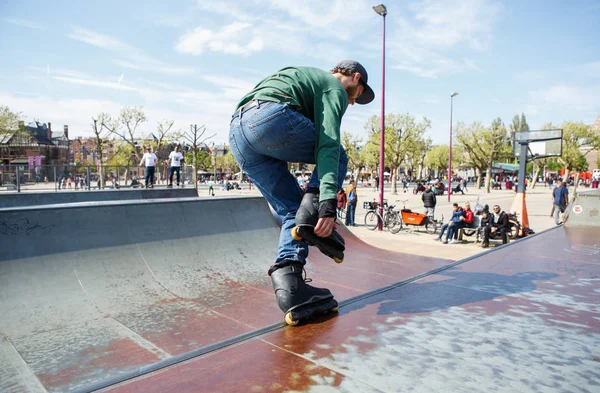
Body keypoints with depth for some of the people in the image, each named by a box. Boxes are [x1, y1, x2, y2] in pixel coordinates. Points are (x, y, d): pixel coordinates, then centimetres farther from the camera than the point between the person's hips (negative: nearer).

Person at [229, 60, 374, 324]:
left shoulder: (309, 77, 38)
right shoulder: (335, 89, 10)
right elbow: (328, 144, -9)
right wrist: (328, 201, -17)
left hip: (236, 132, 9)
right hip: (269, 117, -8)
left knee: (291, 210, 9)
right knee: (337, 157, 13)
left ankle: (288, 281, -5)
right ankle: (311, 211, -10)